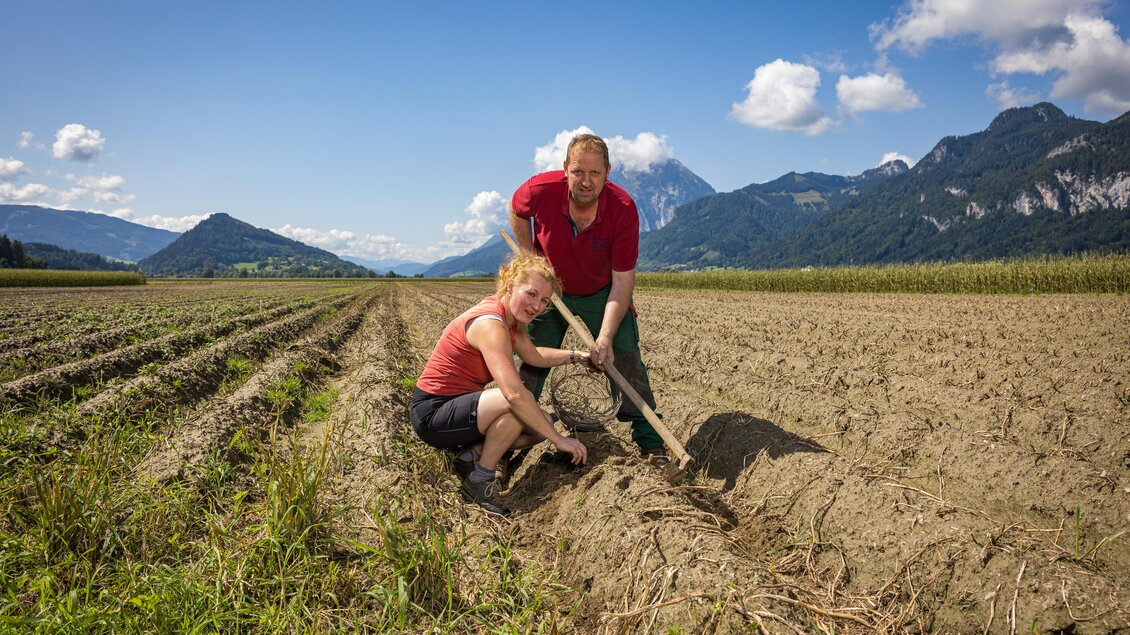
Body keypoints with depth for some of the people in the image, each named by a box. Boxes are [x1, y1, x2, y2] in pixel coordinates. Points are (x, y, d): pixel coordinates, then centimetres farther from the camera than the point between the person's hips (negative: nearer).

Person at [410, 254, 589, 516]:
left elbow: (534, 356, 22)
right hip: (432, 414, -9)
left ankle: (472, 454, 6)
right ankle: (480, 480, -13)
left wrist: (577, 356, 12)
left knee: (542, 423, 1)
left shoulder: (512, 317, 3)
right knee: (520, 403, -31)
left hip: (459, 405, 10)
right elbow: (514, 393, -37)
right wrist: (559, 439, -31)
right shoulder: (490, 323, -26)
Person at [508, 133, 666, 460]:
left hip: (602, 294, -1)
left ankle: (652, 444, 5)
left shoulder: (623, 209, -29)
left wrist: (605, 338, -30)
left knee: (626, 362, -7)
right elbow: (516, 209, 0)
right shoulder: (541, 190, -27)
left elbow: (622, 279, -25)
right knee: (530, 363, 2)